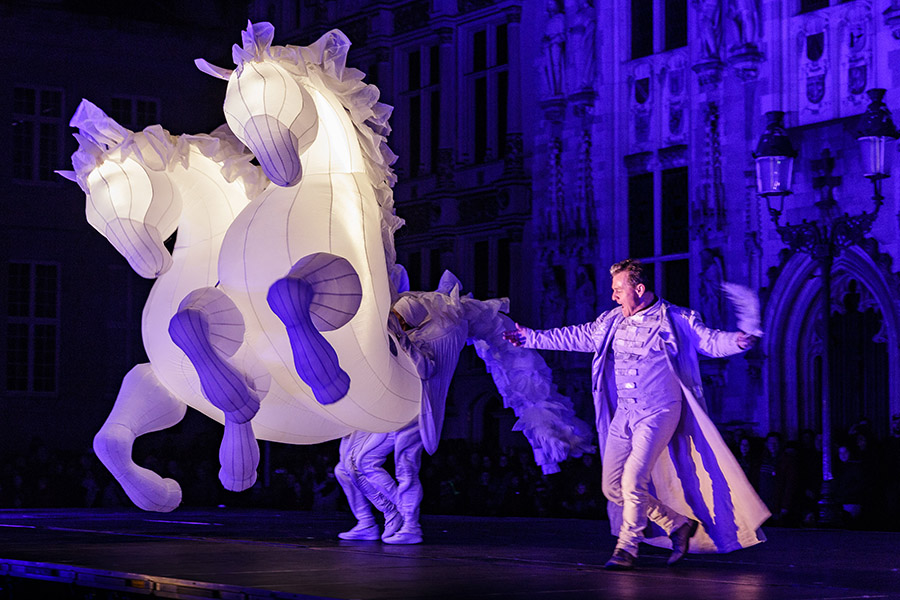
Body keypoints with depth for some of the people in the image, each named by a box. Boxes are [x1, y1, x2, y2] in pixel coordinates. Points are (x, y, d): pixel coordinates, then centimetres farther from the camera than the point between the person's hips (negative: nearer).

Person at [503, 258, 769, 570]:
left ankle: (627, 548, -5)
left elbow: (710, 340, -11)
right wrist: (532, 337, 21)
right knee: (613, 487, 5)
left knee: (634, 479, -20)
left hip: (659, 413, -7)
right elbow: (576, 336, 19)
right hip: (624, 415, 7)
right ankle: (678, 524, 19)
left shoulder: (675, 320, -6)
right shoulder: (611, 322, 10)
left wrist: (736, 341, -33)